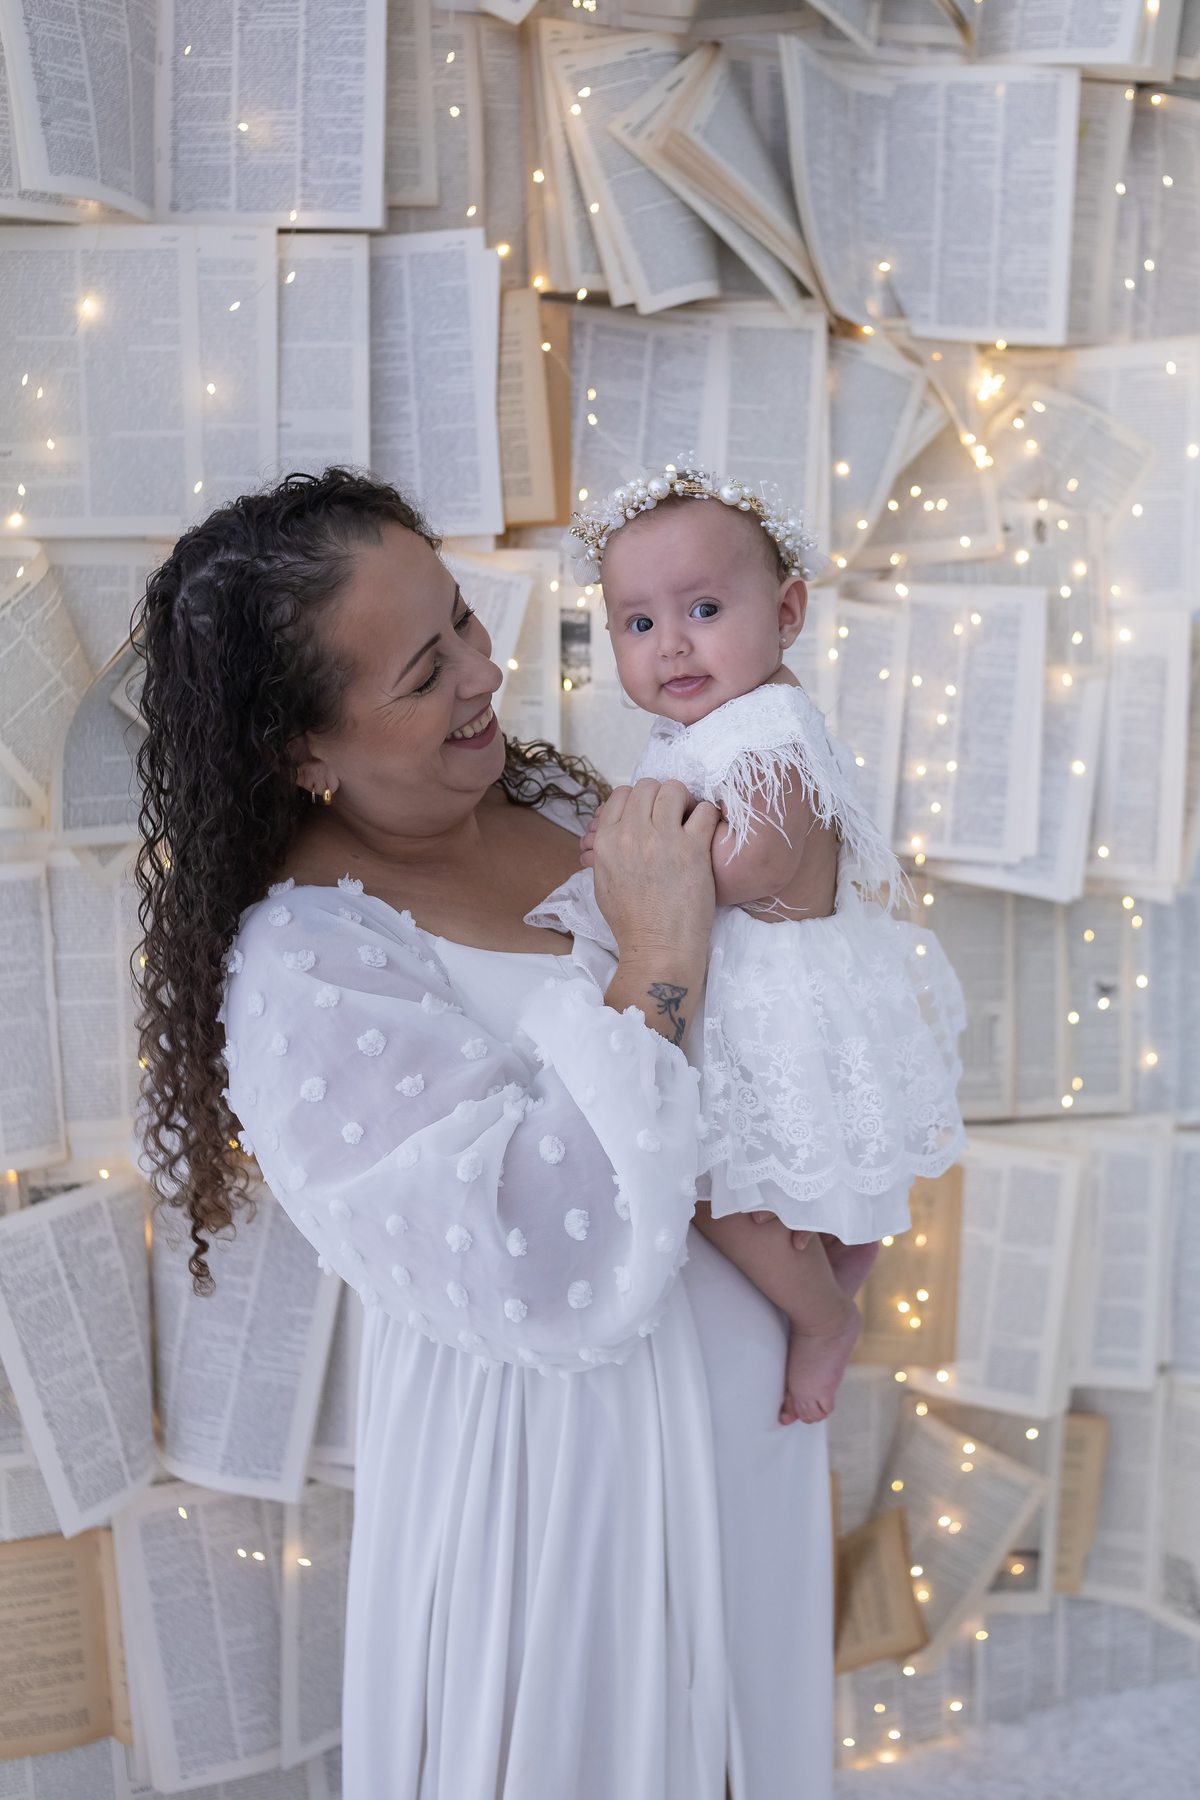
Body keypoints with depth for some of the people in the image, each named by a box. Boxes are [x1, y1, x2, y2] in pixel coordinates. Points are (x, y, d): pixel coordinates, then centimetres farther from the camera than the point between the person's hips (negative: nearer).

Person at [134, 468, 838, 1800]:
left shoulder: (552, 797, -3)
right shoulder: (301, 973, -26)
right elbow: (565, 1276, -33)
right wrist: (652, 971, -33)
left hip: (741, 1386, 7)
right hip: (564, 1452, -7)